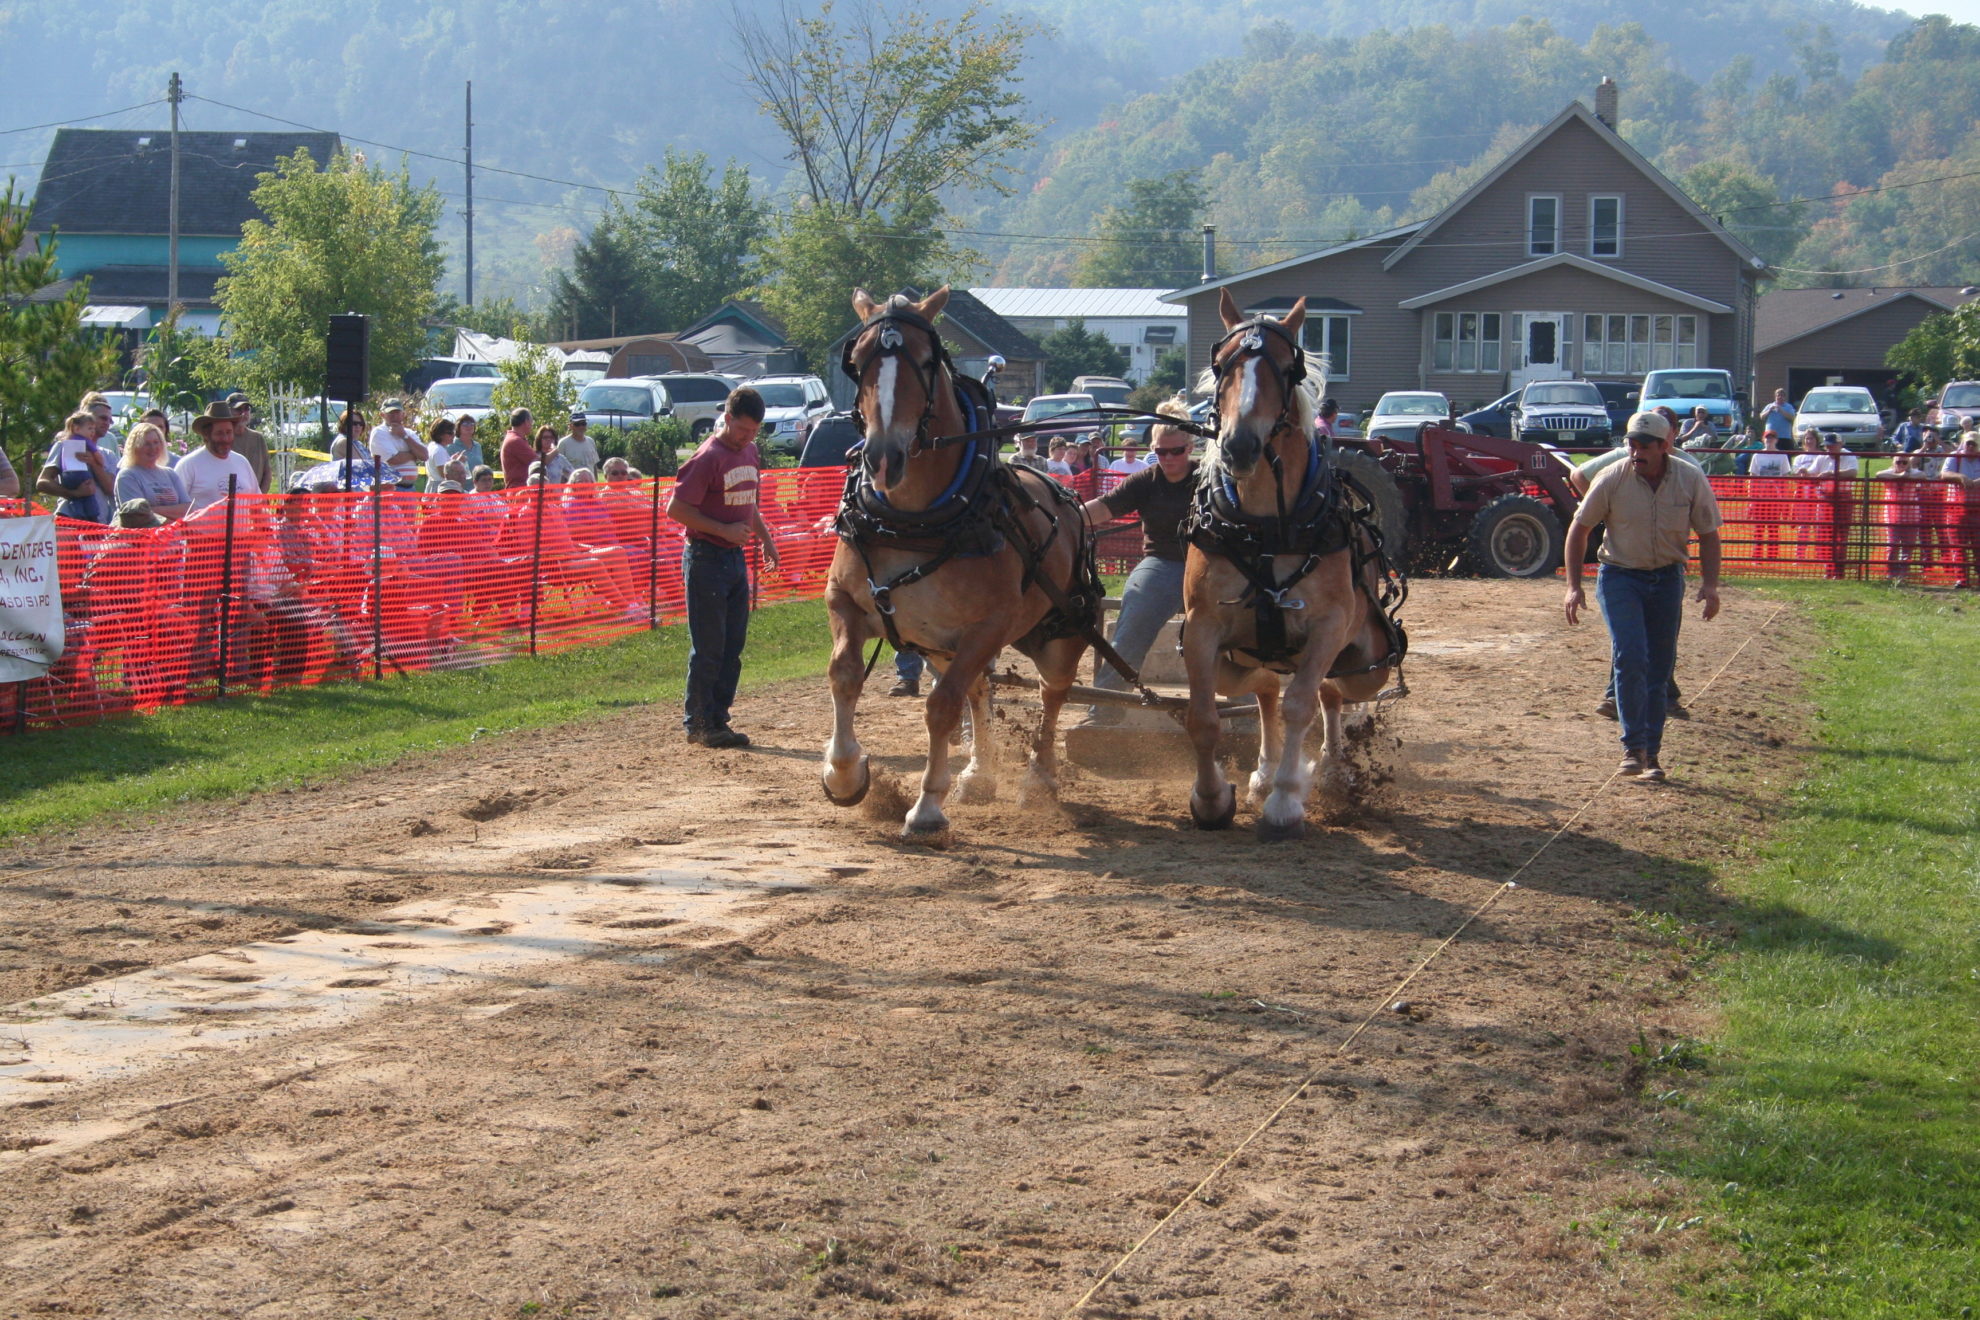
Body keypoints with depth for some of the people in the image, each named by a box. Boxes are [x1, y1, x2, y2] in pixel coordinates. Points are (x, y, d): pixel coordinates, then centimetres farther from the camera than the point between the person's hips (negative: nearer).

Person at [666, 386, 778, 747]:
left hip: (736, 557, 8)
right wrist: (723, 530, -20)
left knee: (733, 645, 9)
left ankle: (717, 720, 16)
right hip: (707, 558, -8)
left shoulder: (750, 452, 10)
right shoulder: (708, 457, -15)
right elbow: (677, 508, -18)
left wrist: (764, 536, 17)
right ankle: (698, 723, 4)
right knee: (708, 648, -4)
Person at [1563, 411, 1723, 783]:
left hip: (1667, 580, 2)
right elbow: (1579, 529, -3)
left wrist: (1710, 584, -12)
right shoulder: (1612, 480, -14)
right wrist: (1573, 586, -8)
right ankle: (1633, 748, -11)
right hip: (1620, 577, -2)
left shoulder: (1692, 481, -9)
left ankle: (1651, 753, 13)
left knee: (1659, 668, 5)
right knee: (1630, 658, -17)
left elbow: (1708, 534, 1)